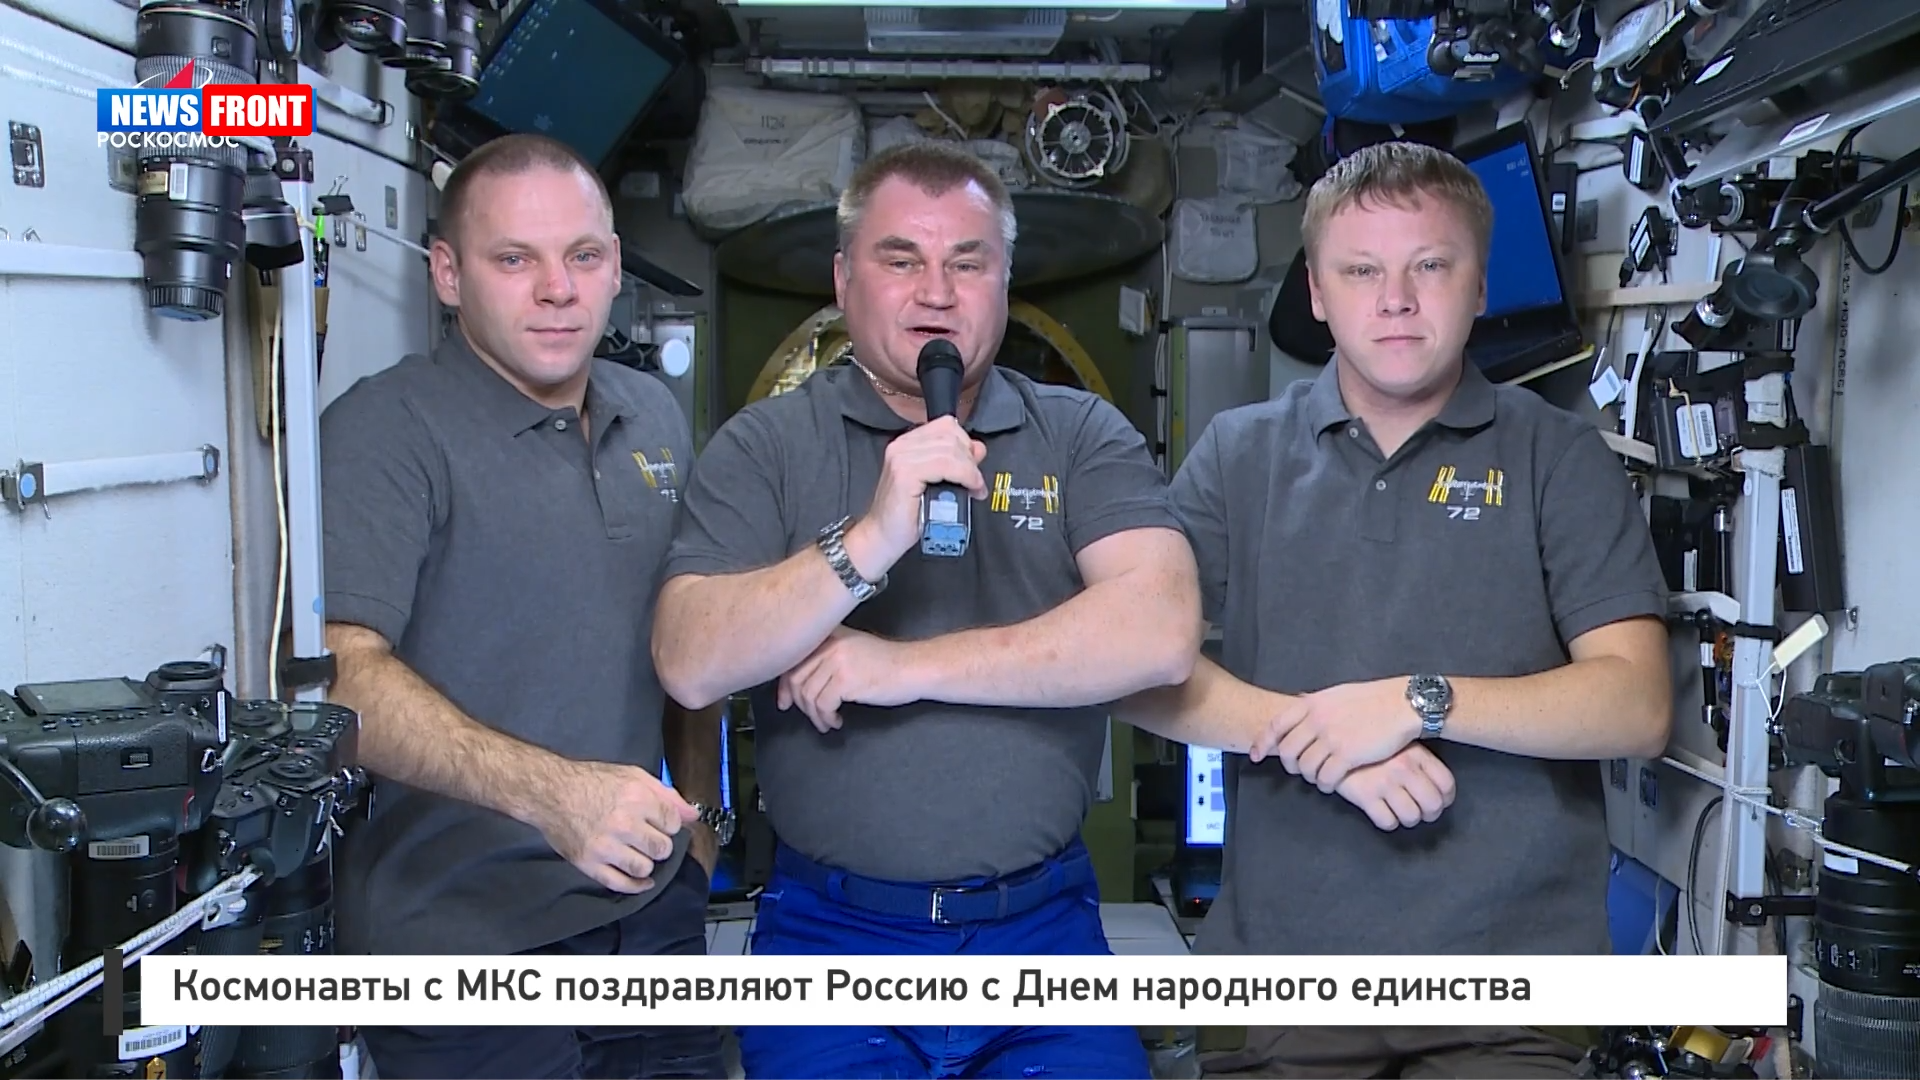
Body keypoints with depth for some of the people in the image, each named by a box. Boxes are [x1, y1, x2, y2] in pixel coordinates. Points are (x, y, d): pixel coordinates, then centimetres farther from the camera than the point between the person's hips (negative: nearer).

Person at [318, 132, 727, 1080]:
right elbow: (341, 672, -24)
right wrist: (545, 789, -35)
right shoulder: (384, 431, -13)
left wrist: (698, 814, 14)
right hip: (464, 932, -6)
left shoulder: (656, 418, 9)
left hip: (654, 906, 6)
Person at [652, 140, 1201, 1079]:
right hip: (827, 933, 0)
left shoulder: (1083, 435, 2)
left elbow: (1160, 632, -13)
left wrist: (910, 667, -15)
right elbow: (691, 666, -12)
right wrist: (871, 540, -26)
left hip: (1043, 929, 1)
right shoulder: (765, 446, 0)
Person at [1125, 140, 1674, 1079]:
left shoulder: (1561, 457, 3)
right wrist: (1318, 734, -16)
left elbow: (1637, 708, -6)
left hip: (1508, 972, -1)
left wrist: (1420, 702, -18)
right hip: (1278, 963, 1)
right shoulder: (1238, 454, 7)